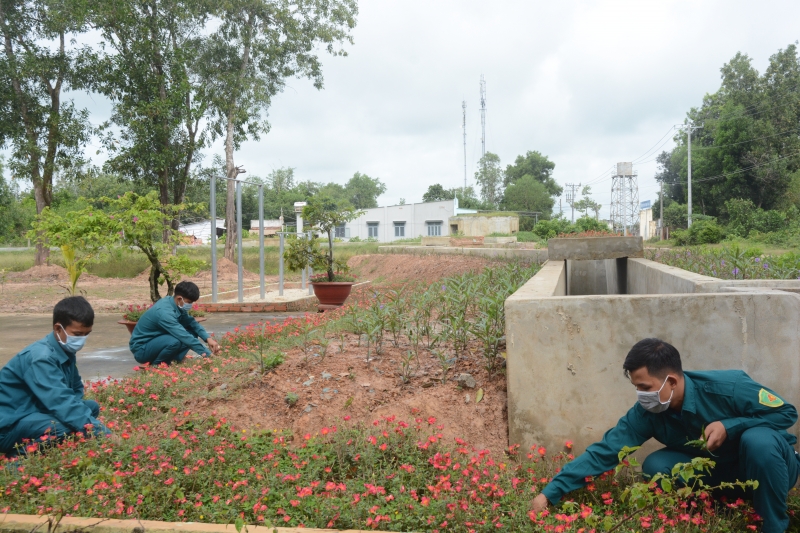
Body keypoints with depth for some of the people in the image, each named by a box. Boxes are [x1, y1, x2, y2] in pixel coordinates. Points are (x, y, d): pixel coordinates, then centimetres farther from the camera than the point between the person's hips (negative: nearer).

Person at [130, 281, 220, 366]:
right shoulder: (164, 312, -30)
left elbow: (192, 323, 2)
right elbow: (184, 336, -32)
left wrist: (208, 338, -14)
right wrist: (207, 353, -30)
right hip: (141, 349, -9)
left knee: (192, 333, -3)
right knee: (175, 341, -35)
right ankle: (156, 365, -10)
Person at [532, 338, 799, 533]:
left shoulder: (729, 388, -30)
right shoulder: (646, 413, -19)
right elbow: (604, 451, -23)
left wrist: (729, 425, -32)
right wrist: (550, 492, -30)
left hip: (767, 459, -3)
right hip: (719, 469, 3)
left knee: (757, 440, -37)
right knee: (655, 466, -20)